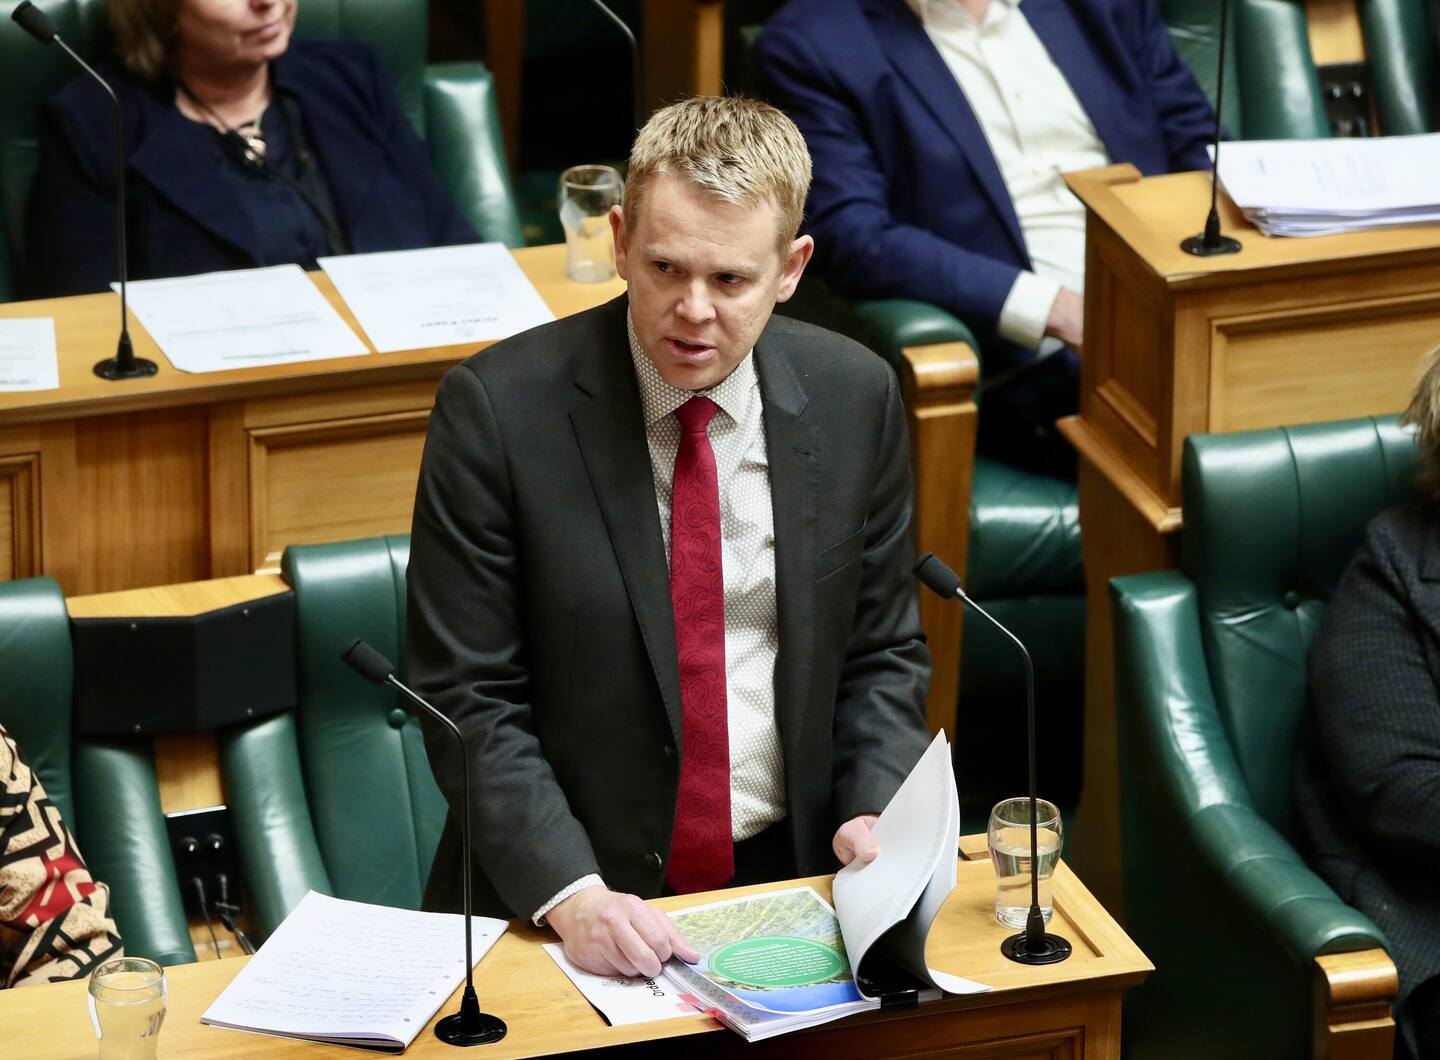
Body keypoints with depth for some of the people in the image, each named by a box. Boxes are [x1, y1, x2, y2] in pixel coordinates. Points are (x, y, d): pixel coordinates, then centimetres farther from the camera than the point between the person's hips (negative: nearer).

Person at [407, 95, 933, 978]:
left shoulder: (855, 398, 1)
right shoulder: (499, 407, -9)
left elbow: (883, 655, 12)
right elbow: (467, 695, -8)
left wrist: (873, 815, -7)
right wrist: (570, 894, -21)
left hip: (790, 874, 4)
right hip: (553, 896, -4)